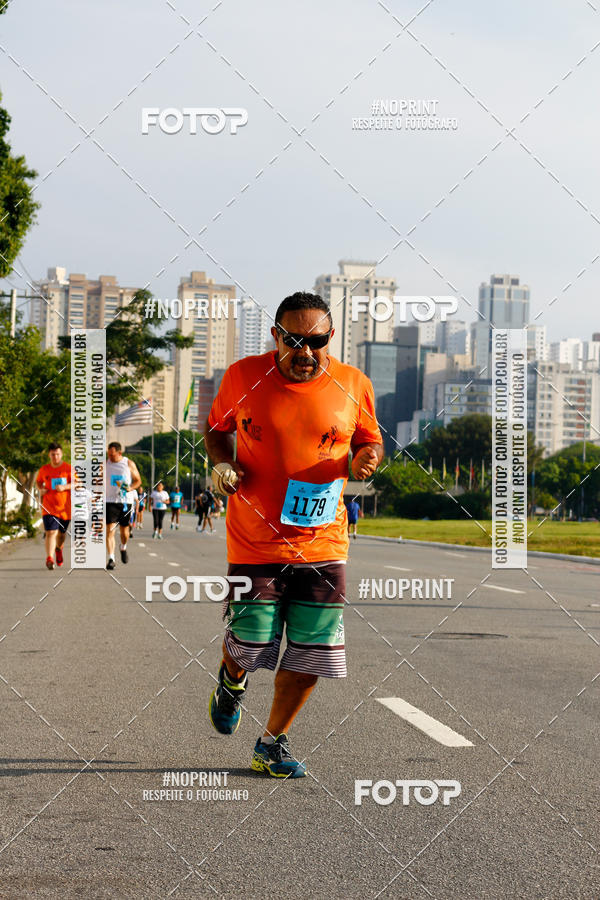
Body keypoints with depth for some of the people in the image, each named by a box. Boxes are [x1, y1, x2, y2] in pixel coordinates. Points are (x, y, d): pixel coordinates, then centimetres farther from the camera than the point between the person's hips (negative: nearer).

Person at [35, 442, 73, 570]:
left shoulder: (68, 468, -3)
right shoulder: (44, 470, 4)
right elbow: (38, 481, 22)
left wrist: (64, 487, -23)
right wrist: (41, 490, 1)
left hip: (64, 506, 0)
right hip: (49, 507, 0)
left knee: (61, 532, 16)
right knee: (51, 532, -16)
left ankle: (59, 549, 48)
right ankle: (49, 558, -21)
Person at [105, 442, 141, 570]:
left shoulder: (129, 464, -1)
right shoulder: (105, 464, 2)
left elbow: (138, 480, 7)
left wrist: (130, 488, -13)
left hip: (125, 502, 0)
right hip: (110, 502, 0)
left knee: (124, 531, 9)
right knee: (110, 530, -12)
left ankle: (123, 548, 41)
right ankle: (111, 559, -11)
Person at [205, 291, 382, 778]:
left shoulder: (353, 385, -2)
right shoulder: (244, 377, -5)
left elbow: (370, 440, 13)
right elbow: (217, 427, 12)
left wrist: (369, 458, -11)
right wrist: (222, 463, -7)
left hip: (323, 540, 2)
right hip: (254, 540, -1)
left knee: (313, 652, 0)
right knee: (249, 645, 1)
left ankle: (273, 743, 22)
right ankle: (232, 683, 41)